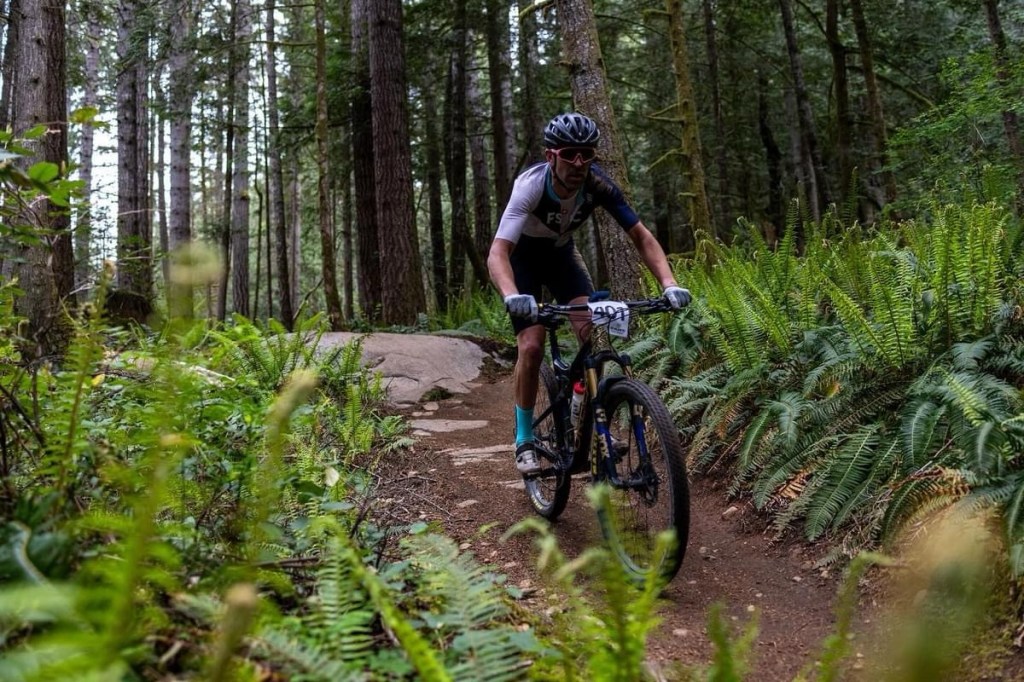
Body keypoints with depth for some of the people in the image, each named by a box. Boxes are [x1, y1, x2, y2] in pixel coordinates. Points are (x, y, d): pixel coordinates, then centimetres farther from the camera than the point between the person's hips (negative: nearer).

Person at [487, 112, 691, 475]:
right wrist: (512, 296, -65)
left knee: (592, 331, -18)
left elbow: (641, 236, -21)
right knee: (532, 346, -17)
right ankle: (524, 439, -1)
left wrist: (669, 284, -37)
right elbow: (498, 252, -45)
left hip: (561, 254, 3)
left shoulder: (598, 185, -26)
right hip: (522, 258, -3)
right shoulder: (531, 186, -36)